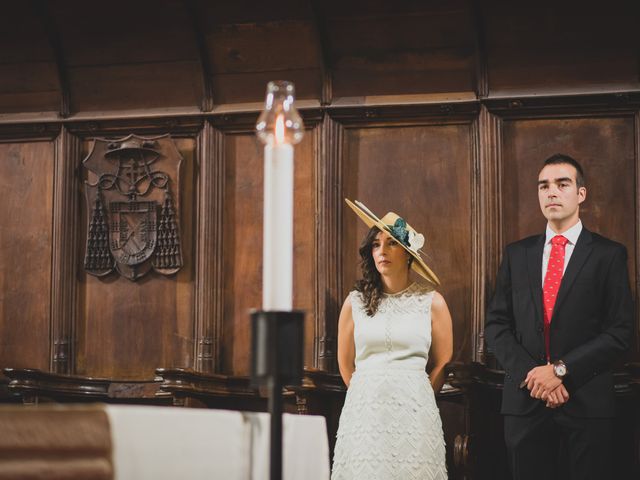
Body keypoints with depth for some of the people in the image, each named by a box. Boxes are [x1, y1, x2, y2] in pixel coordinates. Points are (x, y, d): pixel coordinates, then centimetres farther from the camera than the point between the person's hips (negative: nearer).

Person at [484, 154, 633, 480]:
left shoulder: (609, 255, 1)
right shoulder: (516, 254, 10)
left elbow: (620, 331, -5)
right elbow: (496, 324, 7)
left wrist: (561, 369, -13)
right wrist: (530, 374, -9)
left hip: (587, 404, -2)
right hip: (524, 401, 2)